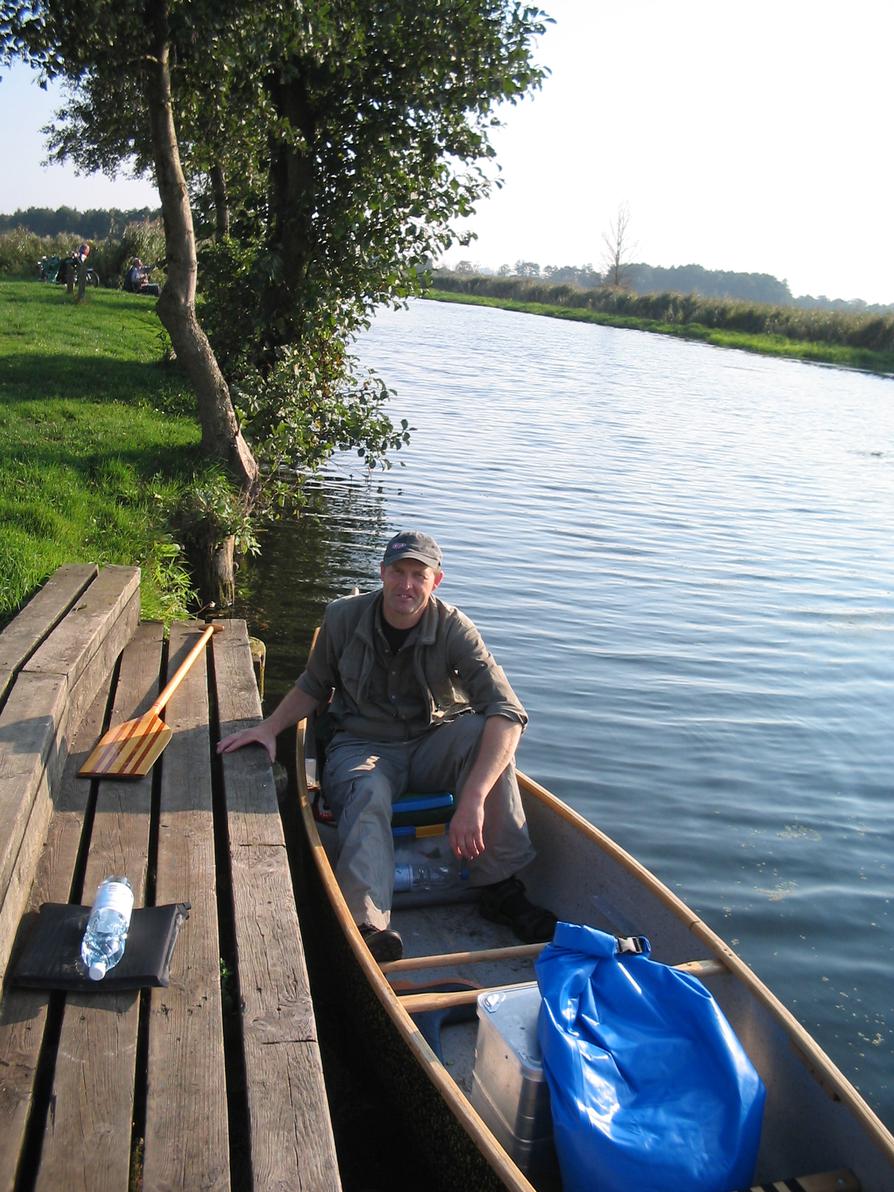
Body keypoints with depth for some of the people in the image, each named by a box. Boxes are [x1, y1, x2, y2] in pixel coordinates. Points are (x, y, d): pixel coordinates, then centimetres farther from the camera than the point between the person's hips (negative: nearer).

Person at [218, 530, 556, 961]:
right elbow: (313, 686, 12)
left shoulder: (454, 630, -15)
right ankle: (369, 926, -48)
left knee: (482, 732, -31)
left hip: (431, 748, 0)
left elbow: (508, 713, -27)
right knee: (369, 793, -35)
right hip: (361, 747, 0)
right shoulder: (343, 618, -7)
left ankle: (499, 887, -23)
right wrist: (269, 727, -6)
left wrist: (473, 798, -40)